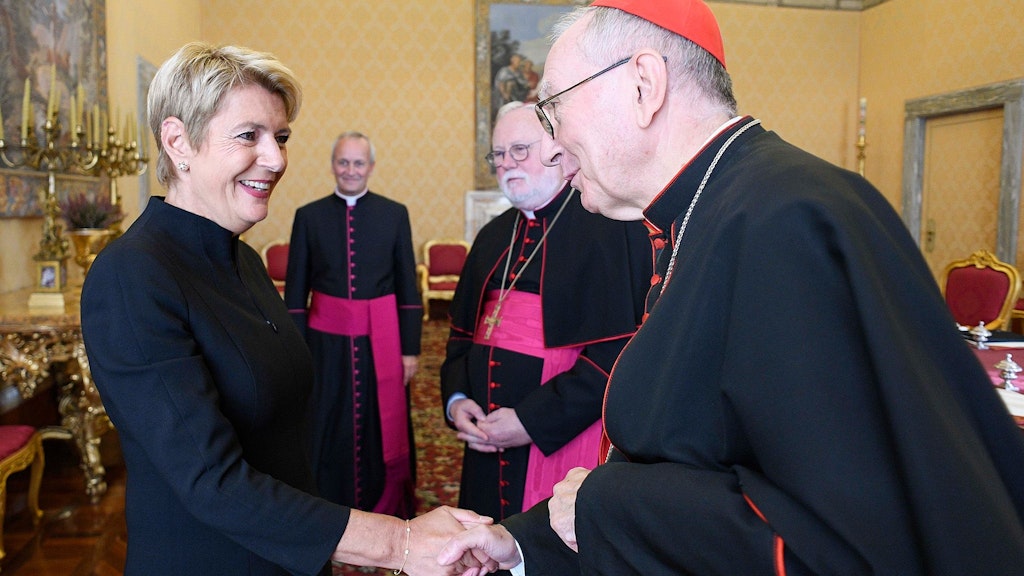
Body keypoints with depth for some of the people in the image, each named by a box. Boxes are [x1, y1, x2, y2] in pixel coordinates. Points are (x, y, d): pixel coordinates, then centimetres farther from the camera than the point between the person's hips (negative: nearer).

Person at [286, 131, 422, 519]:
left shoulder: (394, 214, 2)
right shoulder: (309, 216, 3)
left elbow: (408, 287, 3)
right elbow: (295, 292, 4)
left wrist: (410, 349, 0)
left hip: (381, 343, 0)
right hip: (326, 342, 0)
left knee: (382, 433, 8)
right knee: (329, 437, 8)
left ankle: (384, 515, 26)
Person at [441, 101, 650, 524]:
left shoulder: (610, 228, -11)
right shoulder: (494, 235, 13)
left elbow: (622, 346, -19)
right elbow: (463, 329, 17)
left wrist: (533, 420, -19)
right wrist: (455, 398, 0)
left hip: (567, 442, -6)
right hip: (489, 443, 7)